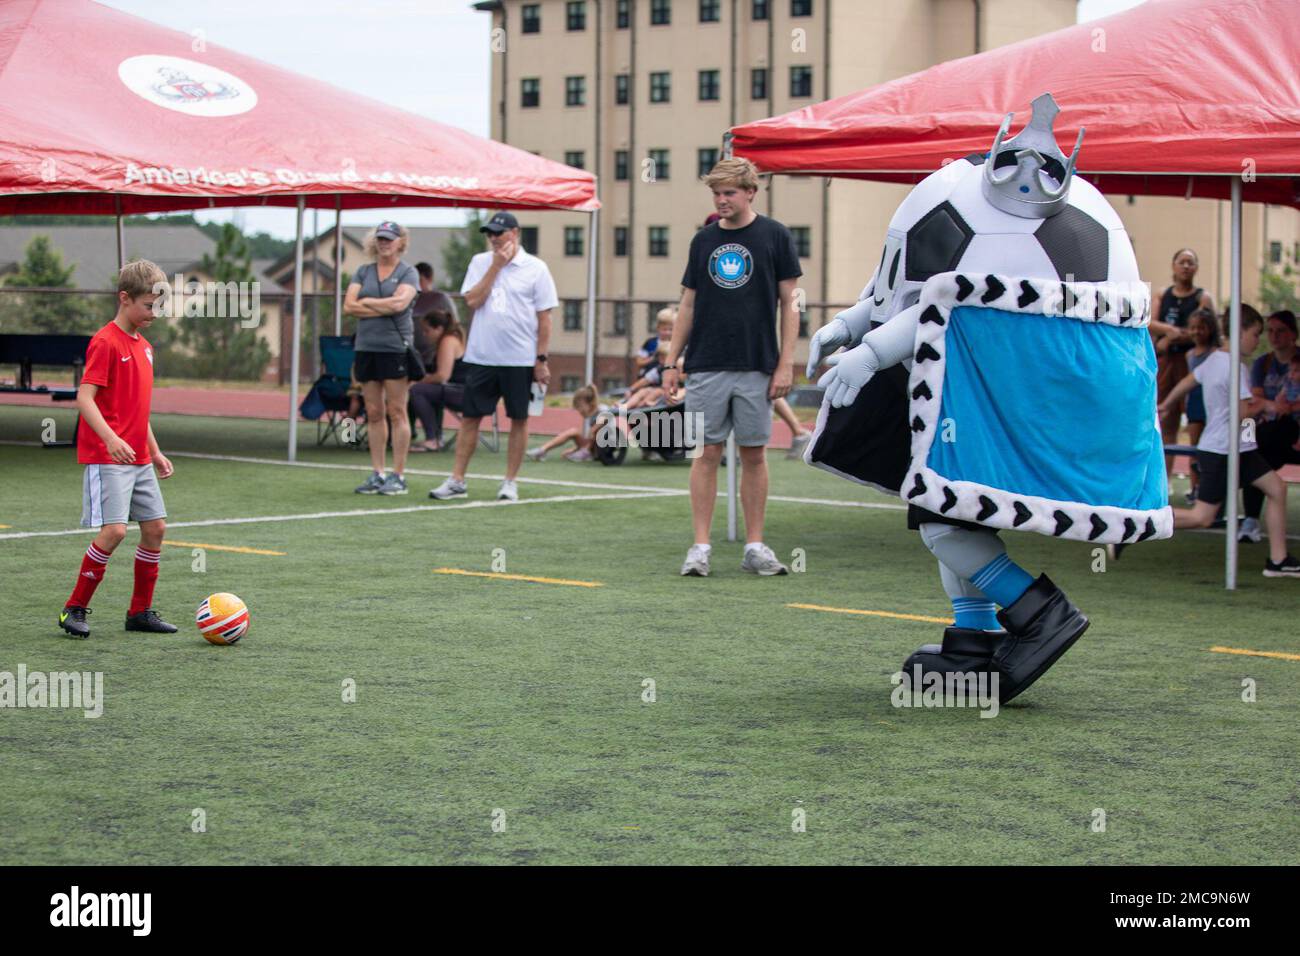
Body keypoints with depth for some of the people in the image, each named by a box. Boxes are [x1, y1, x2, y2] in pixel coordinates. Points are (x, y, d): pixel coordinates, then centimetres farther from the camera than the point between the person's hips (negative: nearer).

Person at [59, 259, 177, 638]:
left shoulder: (143, 347, 15)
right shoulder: (105, 342, -12)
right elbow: (84, 397, -20)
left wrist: (155, 452, 23)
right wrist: (111, 439, -32)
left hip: (138, 458, 9)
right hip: (106, 457, -9)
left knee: (155, 526, 6)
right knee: (114, 530, -16)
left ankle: (140, 611, 17)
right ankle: (74, 609, -3)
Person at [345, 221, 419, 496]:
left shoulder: (407, 272, 2)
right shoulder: (363, 272, 14)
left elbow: (400, 303, -15)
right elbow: (348, 306, 2)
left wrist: (367, 302, -4)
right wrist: (384, 307, -6)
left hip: (395, 347, -5)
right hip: (366, 347, 5)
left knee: (396, 412, -4)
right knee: (374, 413, 7)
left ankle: (399, 476, -1)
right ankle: (378, 474, 12)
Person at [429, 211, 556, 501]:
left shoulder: (535, 268, -2)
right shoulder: (480, 262, 8)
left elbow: (544, 317, -2)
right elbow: (472, 301, -5)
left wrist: (541, 360, -6)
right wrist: (496, 266, -8)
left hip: (520, 359, -2)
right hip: (481, 357, 2)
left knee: (519, 420, 3)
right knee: (470, 417, 4)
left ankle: (510, 482, 12)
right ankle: (456, 481, 9)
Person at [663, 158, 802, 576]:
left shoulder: (775, 236, 0)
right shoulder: (703, 240, 8)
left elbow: (788, 303, 0)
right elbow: (688, 304, 12)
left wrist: (786, 364, -7)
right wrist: (671, 361, 6)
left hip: (757, 368, -2)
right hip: (706, 367, 2)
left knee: (754, 455, 4)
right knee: (707, 453, 1)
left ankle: (755, 546, 12)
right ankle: (700, 546, 4)